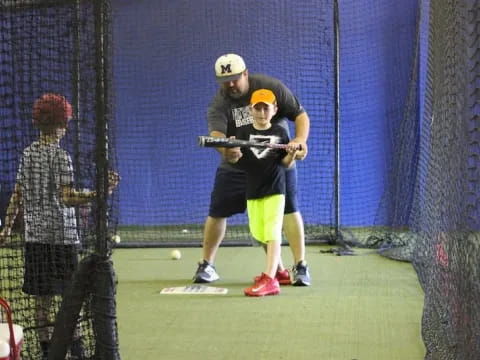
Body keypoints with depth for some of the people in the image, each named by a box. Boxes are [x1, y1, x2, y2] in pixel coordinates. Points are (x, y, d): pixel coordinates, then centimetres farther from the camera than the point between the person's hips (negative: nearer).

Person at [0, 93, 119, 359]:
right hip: (62, 236, -5)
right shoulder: (60, 156, -10)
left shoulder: (27, 153, 8)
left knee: (42, 296, 8)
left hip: (34, 235, 5)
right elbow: (68, 197, -18)